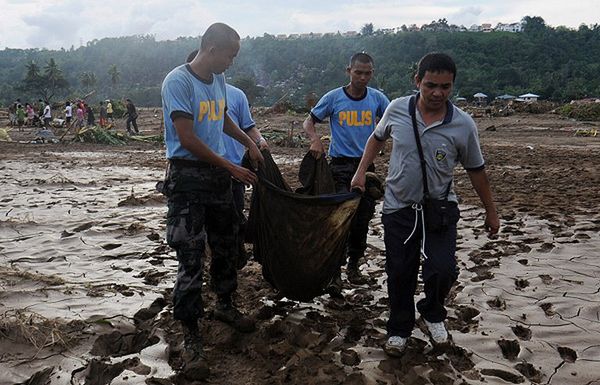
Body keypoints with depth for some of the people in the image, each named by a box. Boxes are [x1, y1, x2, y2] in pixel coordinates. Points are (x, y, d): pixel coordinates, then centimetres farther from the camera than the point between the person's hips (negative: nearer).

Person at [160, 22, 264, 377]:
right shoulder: (178, 81, -15)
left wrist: (249, 143, 23)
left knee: (226, 246, 18)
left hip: (218, 175, 8)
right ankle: (191, 335, 5)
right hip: (188, 177, -8)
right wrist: (232, 168, -14)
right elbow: (188, 139, -19)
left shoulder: (219, 80, 9)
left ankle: (226, 306, 39)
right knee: (192, 257, -6)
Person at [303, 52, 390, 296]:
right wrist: (315, 139, -18)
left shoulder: (377, 98, 3)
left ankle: (353, 265, 30)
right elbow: (309, 122, 3)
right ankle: (335, 273, -3)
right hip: (340, 165, -3)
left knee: (362, 220, 11)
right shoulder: (333, 98, -3)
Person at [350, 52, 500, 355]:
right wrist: (361, 172, 3)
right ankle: (399, 330, 30)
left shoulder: (463, 125, -12)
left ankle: (433, 314, 23)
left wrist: (491, 212, 8)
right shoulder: (397, 109, -9)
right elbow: (377, 138, 12)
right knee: (399, 273, 8)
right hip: (398, 207, 1)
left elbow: (475, 169, 1)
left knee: (442, 270, -11)